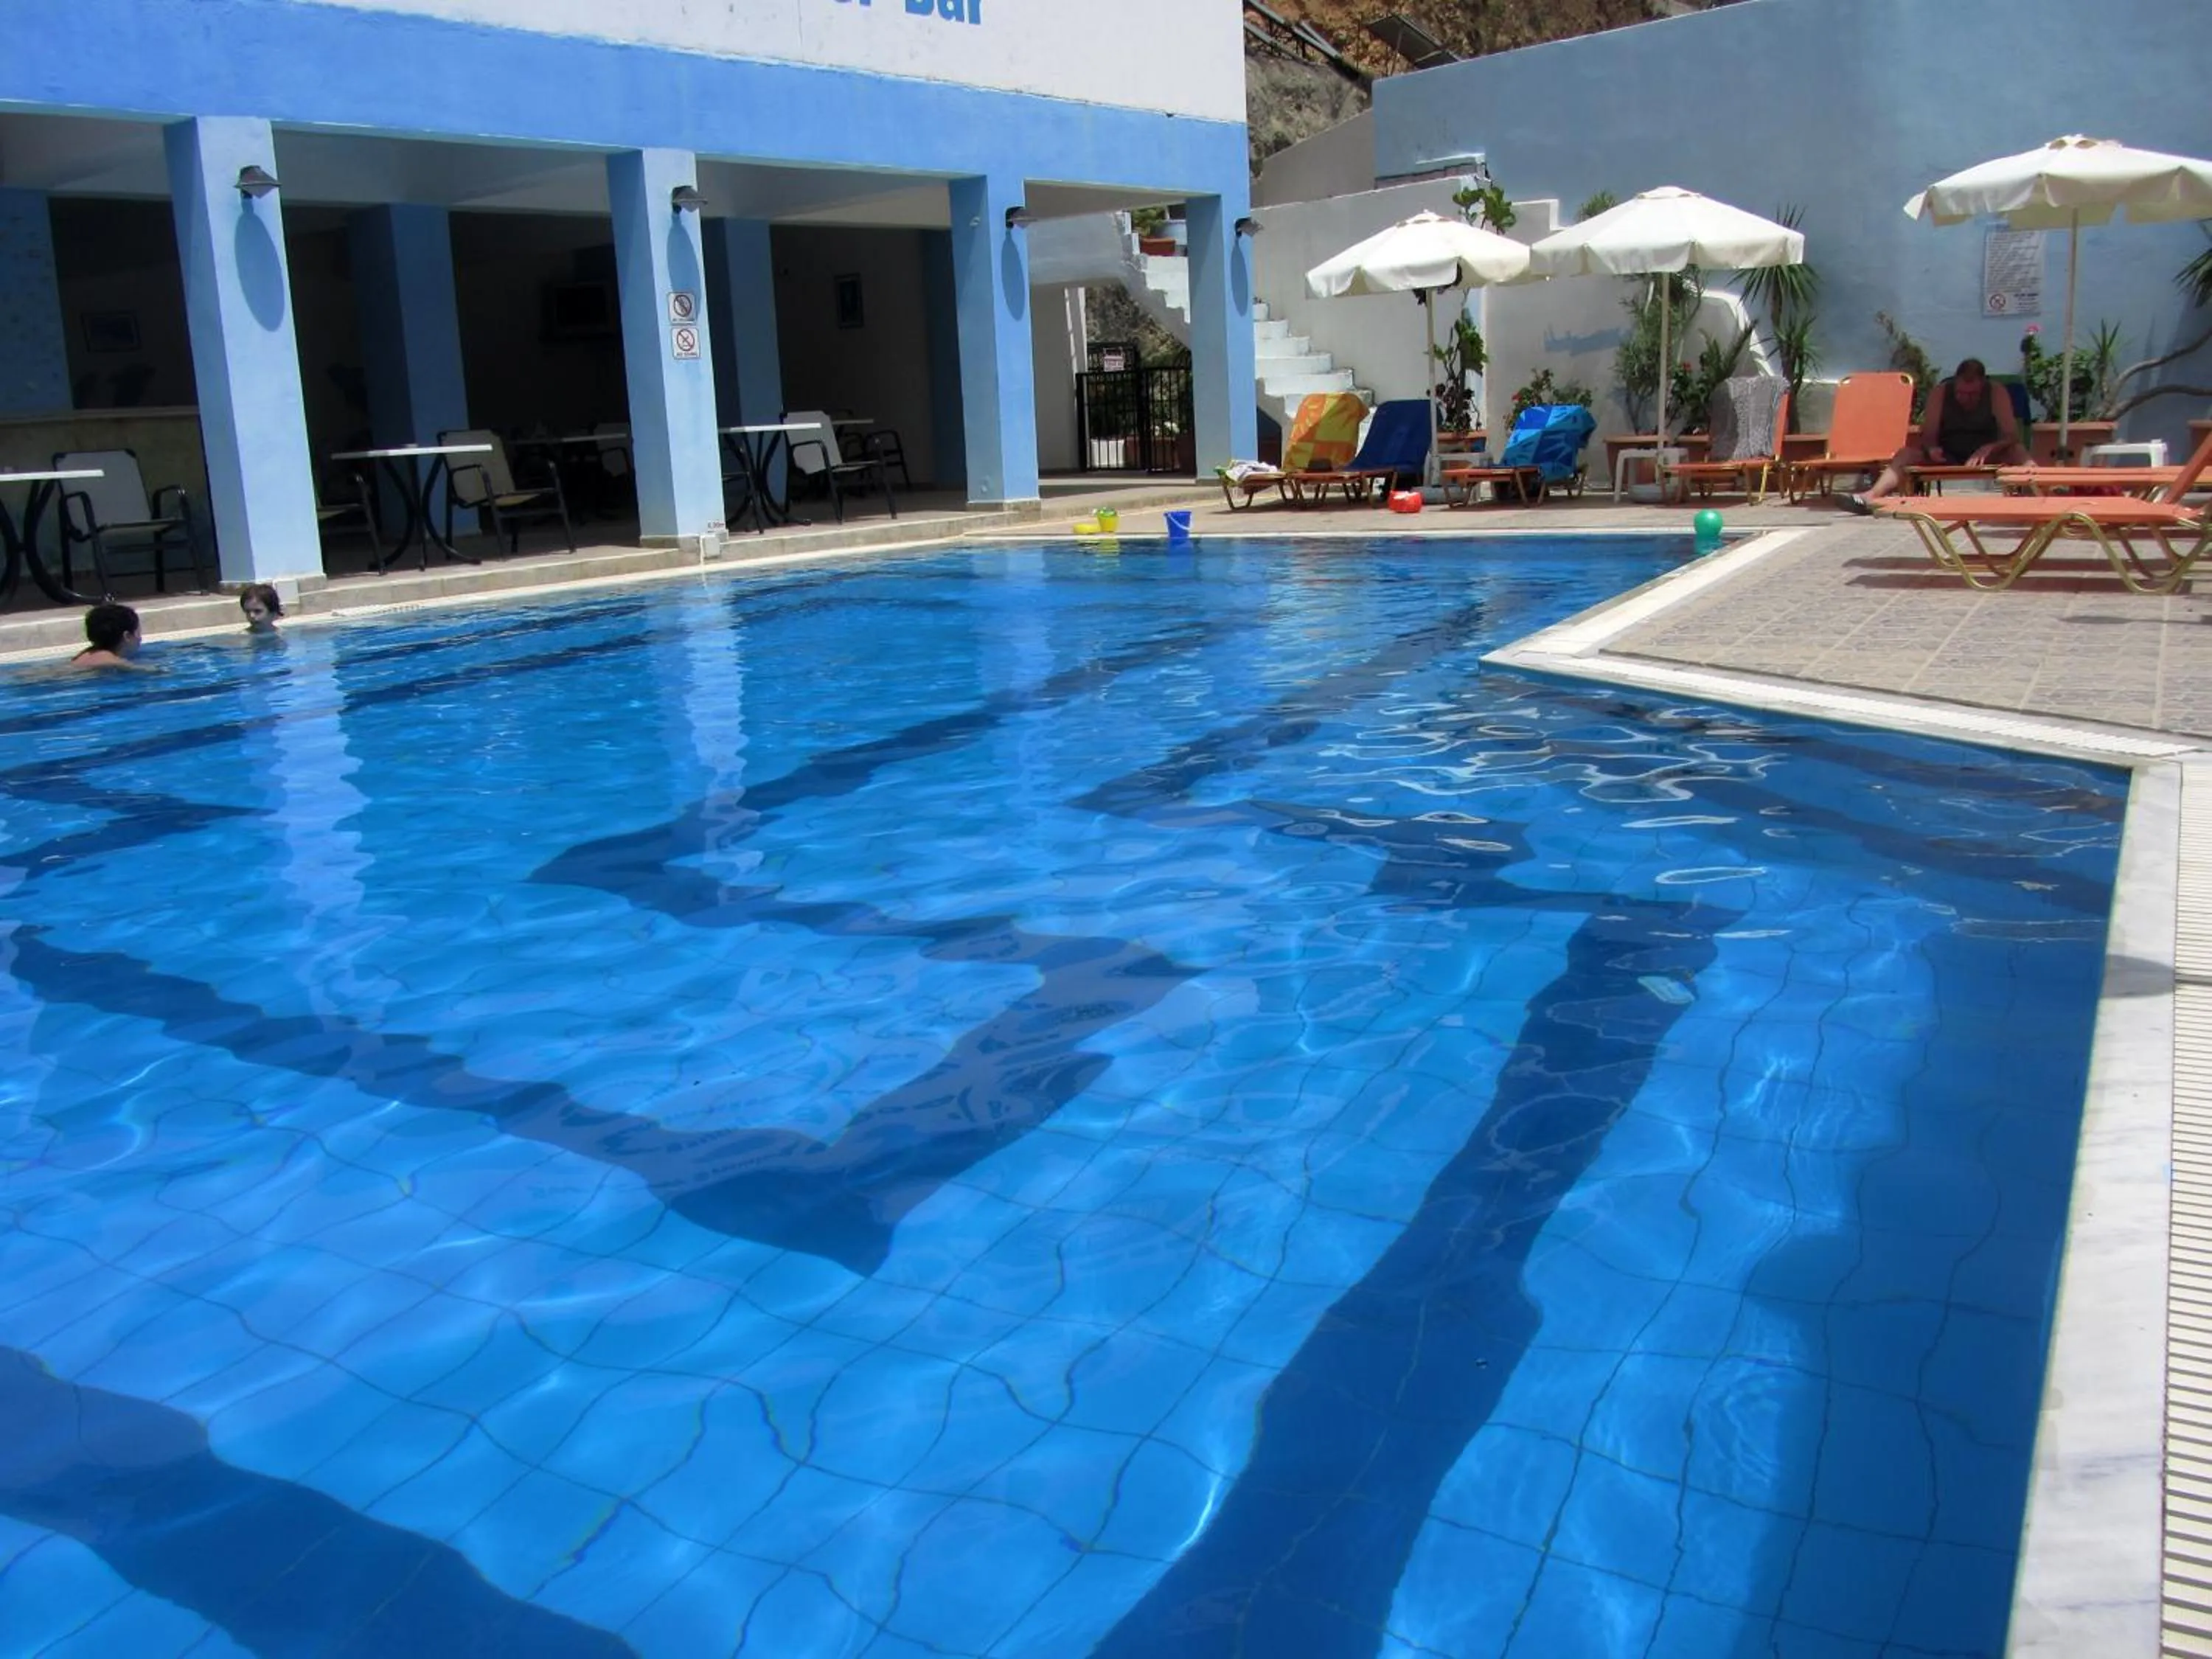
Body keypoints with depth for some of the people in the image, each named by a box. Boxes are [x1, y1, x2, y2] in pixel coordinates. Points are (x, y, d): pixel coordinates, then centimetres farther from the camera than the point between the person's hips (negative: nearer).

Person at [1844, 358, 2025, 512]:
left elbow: (2012, 436, -18)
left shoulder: (1997, 394, -12)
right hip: (1947, 458, 1)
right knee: (1907, 453, -26)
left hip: (1986, 458, -1)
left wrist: (1987, 449, -39)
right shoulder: (1941, 393, -9)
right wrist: (1931, 449, -34)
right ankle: (1872, 497, -49)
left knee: (2016, 452, -31)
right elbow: (1928, 436, -9)